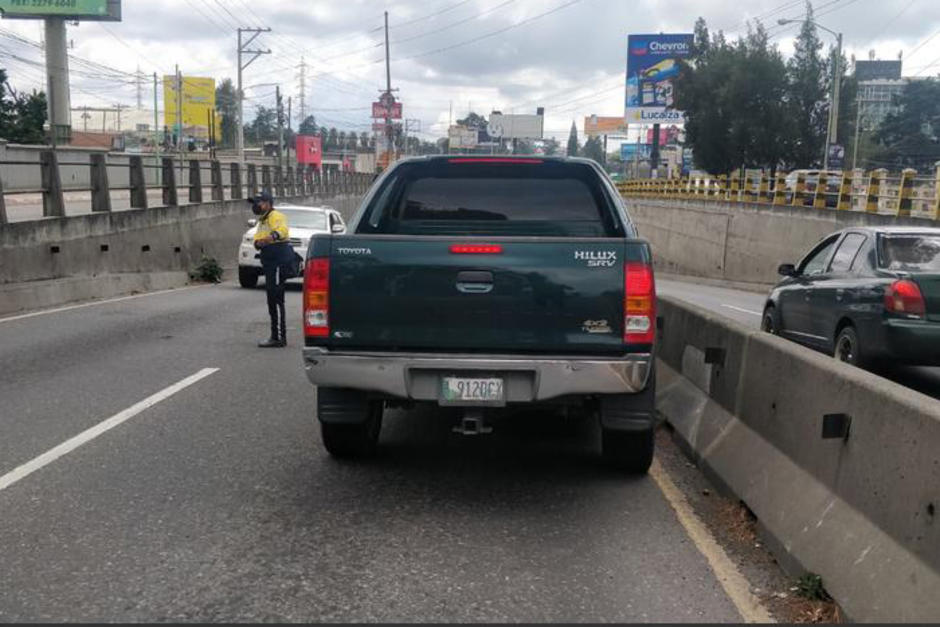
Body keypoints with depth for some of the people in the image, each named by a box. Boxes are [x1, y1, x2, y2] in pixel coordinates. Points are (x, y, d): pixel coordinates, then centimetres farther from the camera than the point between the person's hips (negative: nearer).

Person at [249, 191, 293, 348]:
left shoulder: (276, 217, -12)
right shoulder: (262, 221, 21)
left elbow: (283, 230, -34)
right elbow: (257, 240, 14)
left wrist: (273, 236, -56)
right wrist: (258, 243, -10)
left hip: (279, 262, -11)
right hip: (270, 264, 11)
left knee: (275, 300, -11)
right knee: (273, 300, 16)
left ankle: (278, 337, -8)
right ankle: (277, 336, 26)